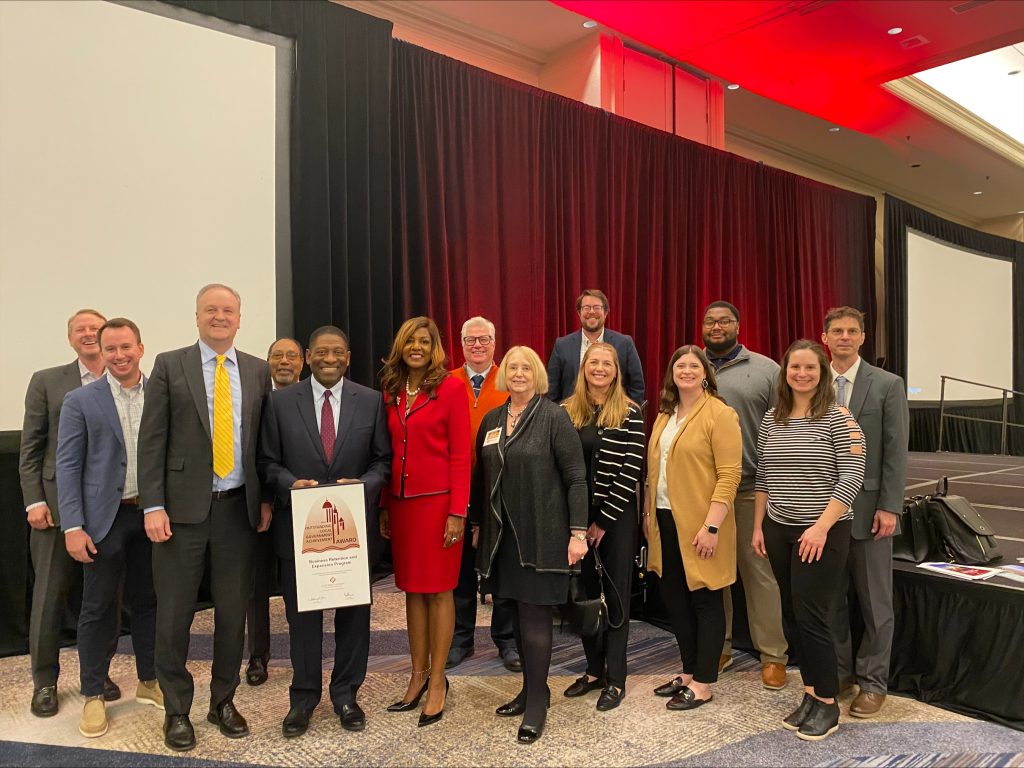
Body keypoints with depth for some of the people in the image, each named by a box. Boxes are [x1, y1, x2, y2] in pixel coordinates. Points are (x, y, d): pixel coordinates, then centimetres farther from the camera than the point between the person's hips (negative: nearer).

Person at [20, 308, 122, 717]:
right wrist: (34, 500, -5)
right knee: (50, 594, 7)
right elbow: (30, 447, 3)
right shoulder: (46, 381, 5)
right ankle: (44, 680, 23)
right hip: (58, 503, 0)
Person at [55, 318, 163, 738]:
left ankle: (149, 681, 29)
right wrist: (73, 526, -10)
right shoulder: (80, 400, -1)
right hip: (105, 518, -2)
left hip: (153, 514, 2)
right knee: (98, 607, 6)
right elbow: (68, 466, -3)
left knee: (148, 600, 13)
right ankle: (93, 695, 21)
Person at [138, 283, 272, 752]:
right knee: (174, 612, 7)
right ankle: (176, 710, 26)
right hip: (182, 507, -2)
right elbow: (151, 440, -3)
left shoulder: (258, 371, 7)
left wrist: (265, 500, 3)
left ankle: (223, 700, 29)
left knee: (233, 611, 11)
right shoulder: (169, 365, 1)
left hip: (238, 507, 2)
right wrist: (153, 506, -9)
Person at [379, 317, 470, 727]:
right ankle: (418, 676, 26)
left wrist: (458, 511, -13)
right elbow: (387, 452, 12)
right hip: (401, 502, 5)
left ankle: (437, 682, 17)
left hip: (438, 501, -5)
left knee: (438, 590, 4)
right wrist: (384, 506, 9)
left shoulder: (450, 388, -6)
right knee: (412, 589, 13)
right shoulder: (391, 392, 9)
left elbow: (461, 455, -8)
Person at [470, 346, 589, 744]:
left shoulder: (554, 417, -7)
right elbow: (481, 476, 15)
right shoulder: (491, 420, 8)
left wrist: (578, 532, -14)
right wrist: (477, 524, 16)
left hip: (542, 533, -5)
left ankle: (537, 702, 14)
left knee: (535, 616, -1)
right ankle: (531, 688, 29)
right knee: (518, 613, 12)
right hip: (503, 533, 5)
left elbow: (576, 478, -10)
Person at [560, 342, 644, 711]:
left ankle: (615, 679, 17)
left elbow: (631, 472, -10)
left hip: (616, 517, -4)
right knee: (584, 592, 12)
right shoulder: (566, 411, 4)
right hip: (577, 514, 4)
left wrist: (603, 520, -11)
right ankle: (594, 670, 27)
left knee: (615, 595, 6)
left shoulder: (629, 414, -7)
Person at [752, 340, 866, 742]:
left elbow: (852, 476, -13)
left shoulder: (838, 418, -8)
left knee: (812, 615, -2)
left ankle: (828, 704, 15)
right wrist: (758, 526, 11)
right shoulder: (771, 419, 7)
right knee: (792, 616, 11)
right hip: (778, 531, 5)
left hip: (823, 533, -5)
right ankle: (810, 693, 25)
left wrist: (821, 527, -19)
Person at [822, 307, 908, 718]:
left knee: (875, 601, 7)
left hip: (868, 508, -2)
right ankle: (839, 671, 28)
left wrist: (889, 508, -11)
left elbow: (896, 451, -6)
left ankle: (872, 682, 21)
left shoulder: (887, 385, -3)